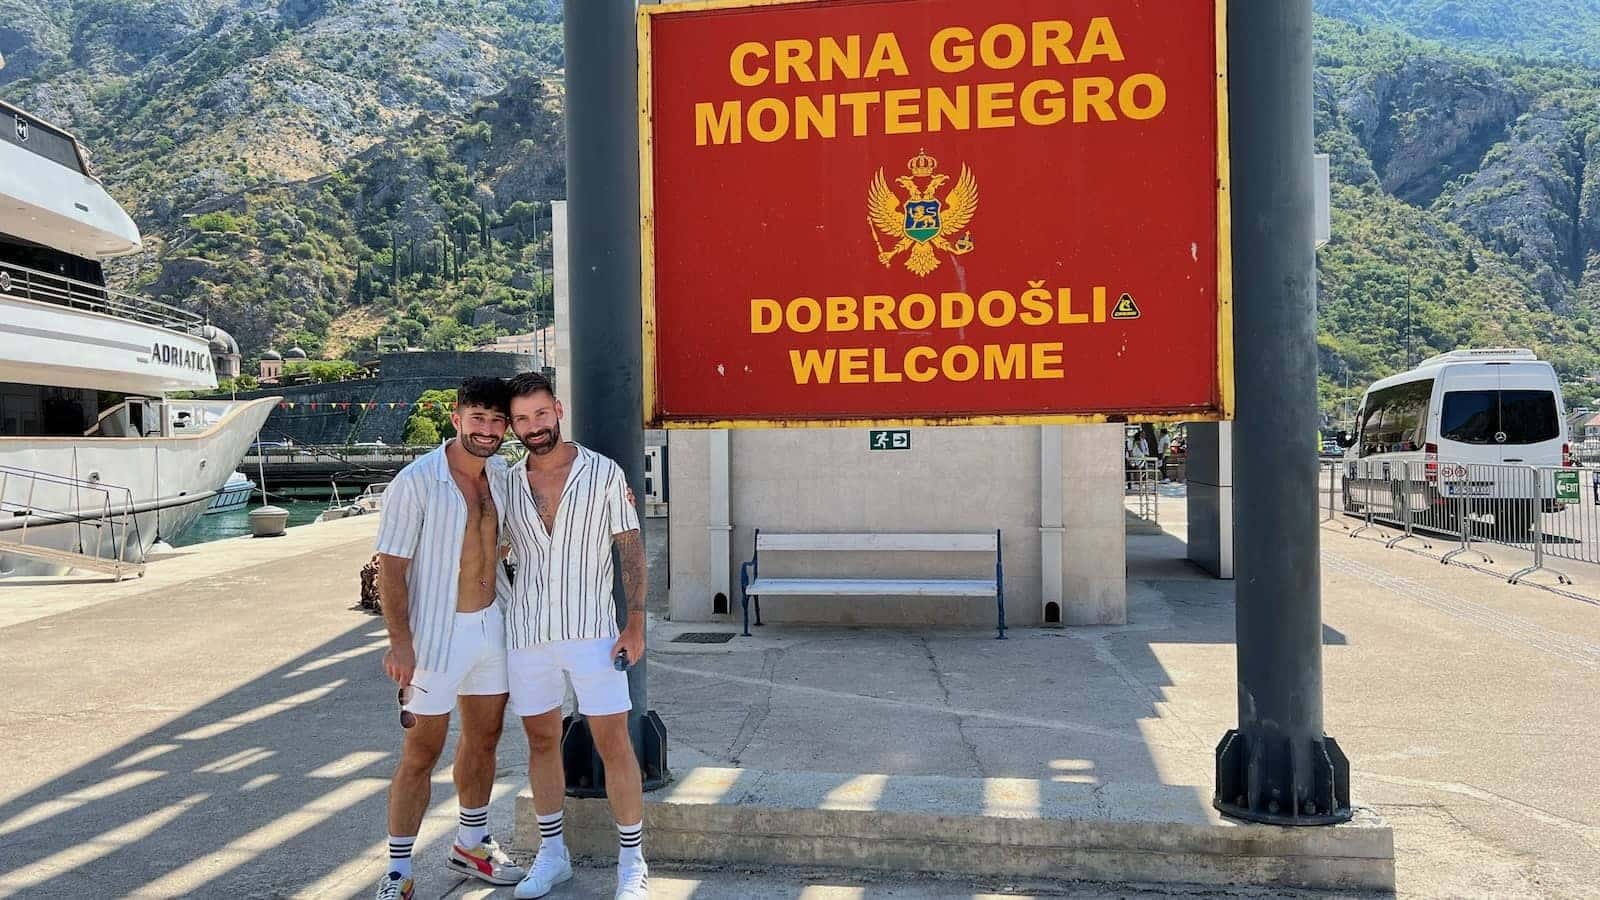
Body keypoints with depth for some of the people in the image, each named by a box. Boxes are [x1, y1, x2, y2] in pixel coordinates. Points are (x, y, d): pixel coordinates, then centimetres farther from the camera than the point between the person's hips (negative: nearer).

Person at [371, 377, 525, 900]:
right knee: (421, 753, 1)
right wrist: (399, 641, -21)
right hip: (437, 633, -6)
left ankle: (470, 845, 37)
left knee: (484, 739, 18)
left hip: (493, 626, 6)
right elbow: (391, 566, -15)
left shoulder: (503, 473, 2)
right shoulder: (416, 482, -16)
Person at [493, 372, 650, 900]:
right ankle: (552, 855, 27)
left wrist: (636, 623, -7)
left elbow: (631, 549, -2)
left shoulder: (603, 473, -3)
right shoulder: (505, 484, 5)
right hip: (526, 633, 3)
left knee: (613, 744, -2)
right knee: (542, 741, 12)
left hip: (591, 630, -3)